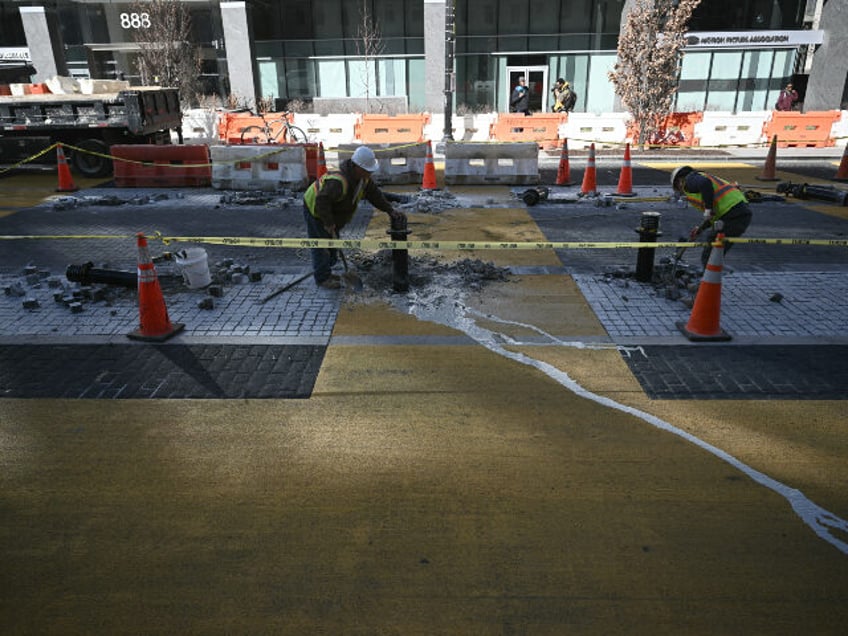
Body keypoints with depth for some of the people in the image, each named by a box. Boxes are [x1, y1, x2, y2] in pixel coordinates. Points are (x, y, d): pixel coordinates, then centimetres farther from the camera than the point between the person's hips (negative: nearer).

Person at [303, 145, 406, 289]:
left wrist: (390, 210, -13)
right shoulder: (339, 182, -40)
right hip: (315, 209, -9)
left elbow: (374, 194, -4)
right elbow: (322, 201, -42)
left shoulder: (363, 177, -10)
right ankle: (322, 278, 9)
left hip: (331, 211, 9)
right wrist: (329, 223, -37)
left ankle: (323, 271, 34)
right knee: (321, 244, -3)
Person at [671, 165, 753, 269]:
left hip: (732, 214, -10)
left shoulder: (690, 179, 5)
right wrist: (700, 227, 24)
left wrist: (708, 209, -16)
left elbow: (705, 183, -21)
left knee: (708, 257, -3)